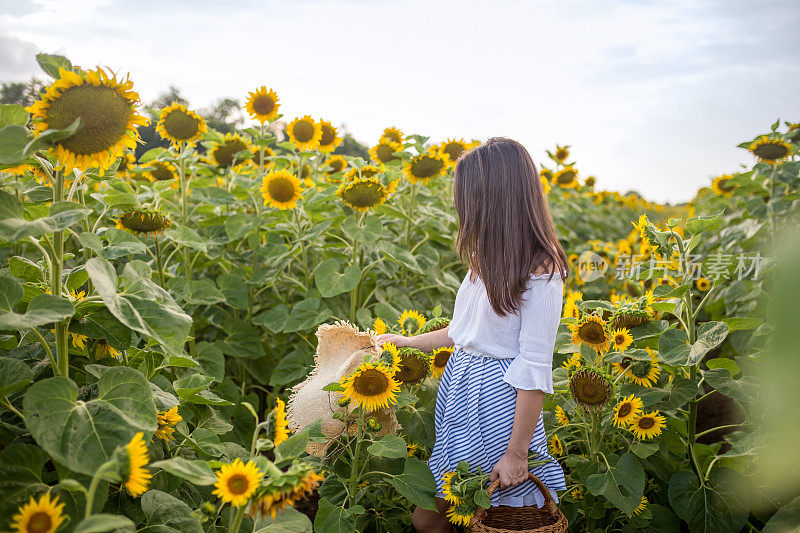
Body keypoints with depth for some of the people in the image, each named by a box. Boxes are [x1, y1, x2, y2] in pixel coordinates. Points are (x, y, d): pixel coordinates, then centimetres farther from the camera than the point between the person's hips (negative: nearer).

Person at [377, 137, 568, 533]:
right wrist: (410, 342, 26)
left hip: (497, 397, -7)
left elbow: (534, 368, -18)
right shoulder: (489, 258, 7)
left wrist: (516, 454, -16)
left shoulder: (540, 271, -18)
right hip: (458, 382, 8)